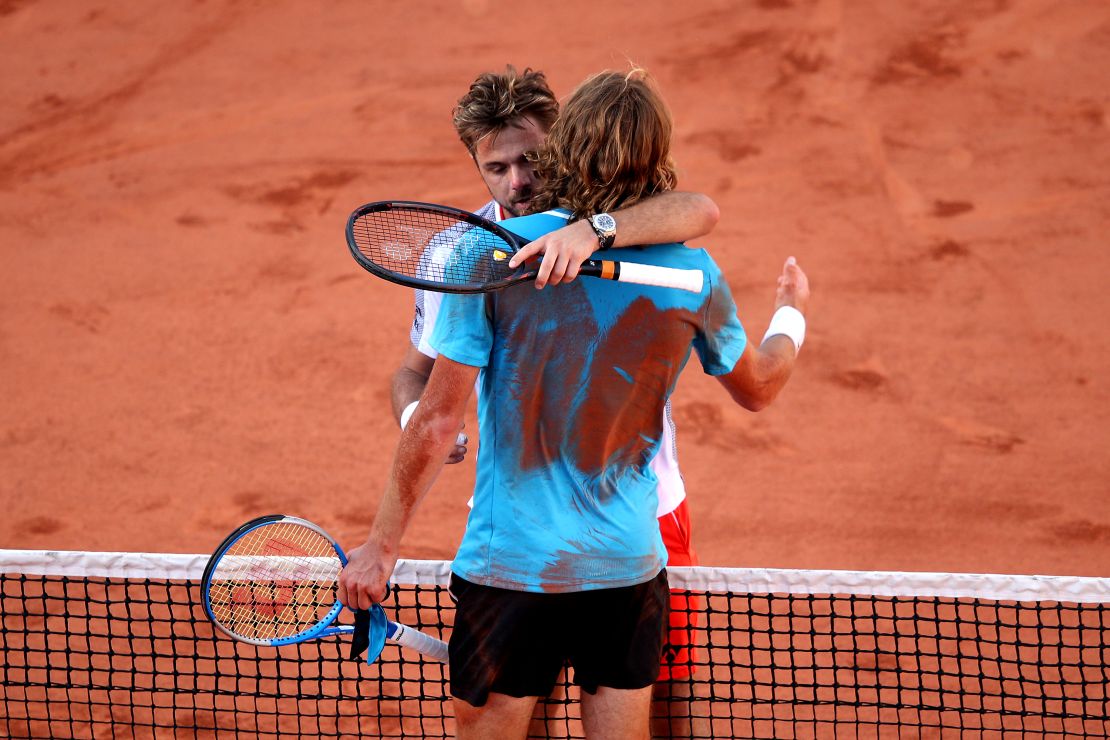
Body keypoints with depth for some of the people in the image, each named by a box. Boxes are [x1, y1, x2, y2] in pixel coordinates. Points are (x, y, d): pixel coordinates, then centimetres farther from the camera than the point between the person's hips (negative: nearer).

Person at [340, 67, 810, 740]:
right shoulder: (695, 276, -5)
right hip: (628, 567, 2)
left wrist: (381, 547, -1)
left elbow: (438, 421, -11)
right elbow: (757, 388, 15)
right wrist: (792, 315, 37)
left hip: (508, 569, -2)